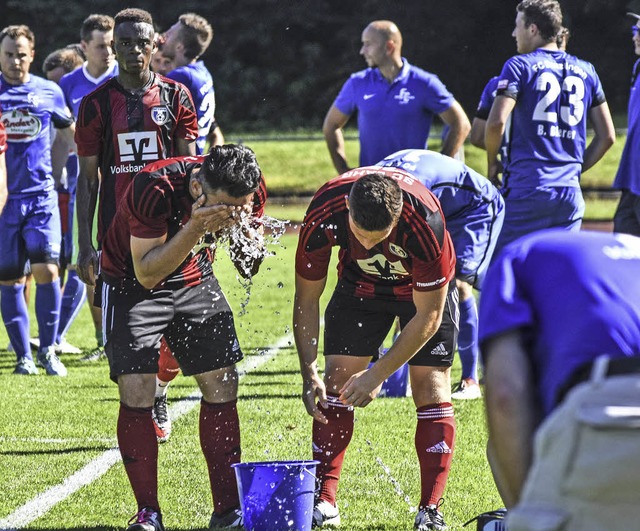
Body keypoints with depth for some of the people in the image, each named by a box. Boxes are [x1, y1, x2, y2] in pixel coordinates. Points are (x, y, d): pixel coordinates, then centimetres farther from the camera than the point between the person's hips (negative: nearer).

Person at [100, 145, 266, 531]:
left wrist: (245, 231, -33)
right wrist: (196, 228, -43)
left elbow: (252, 267, -9)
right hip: (133, 283, -4)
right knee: (136, 390, -15)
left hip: (195, 279, 4)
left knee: (223, 384, -4)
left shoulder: (250, 189, -20)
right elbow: (147, 274, -30)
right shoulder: (154, 188, -35)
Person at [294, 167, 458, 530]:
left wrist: (378, 374, -27)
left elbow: (428, 316, -27)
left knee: (431, 384, -12)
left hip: (426, 286, -2)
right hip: (361, 282, 2)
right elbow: (306, 298, -17)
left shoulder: (425, 222, -40)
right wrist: (309, 372, -22)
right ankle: (324, 501, -4)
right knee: (337, 378, -8)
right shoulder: (323, 214, -33)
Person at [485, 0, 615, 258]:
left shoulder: (520, 66, -2)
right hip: (570, 192, 5)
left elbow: (496, 122, -14)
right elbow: (606, 136, 14)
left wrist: (492, 163, 3)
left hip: (527, 187, -5)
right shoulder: (585, 72, 13)